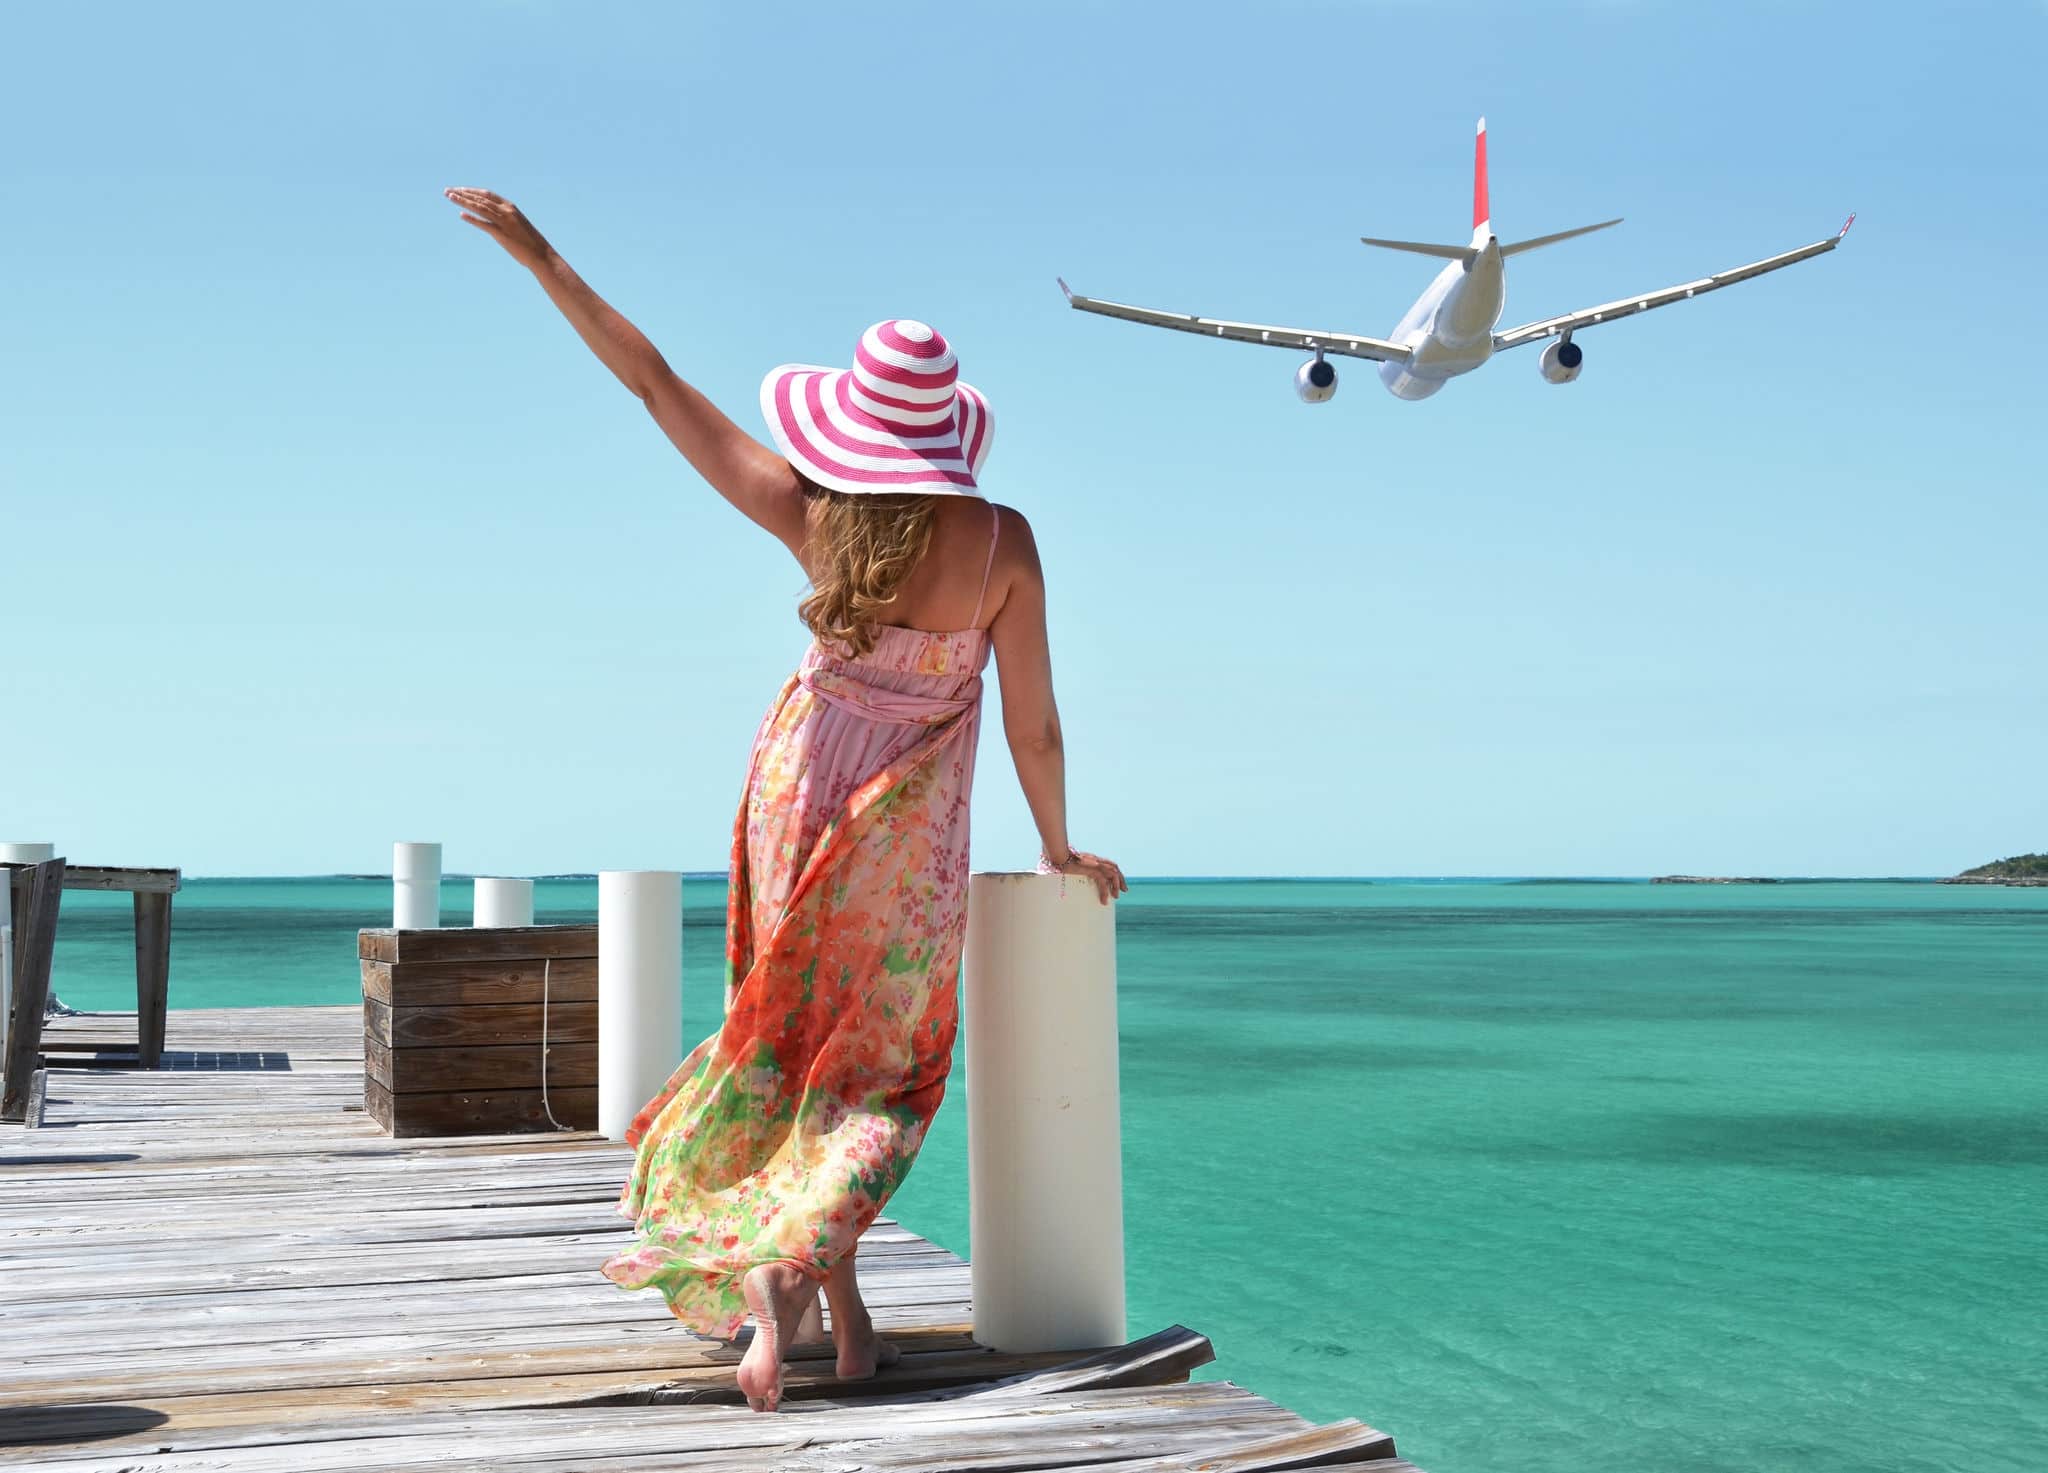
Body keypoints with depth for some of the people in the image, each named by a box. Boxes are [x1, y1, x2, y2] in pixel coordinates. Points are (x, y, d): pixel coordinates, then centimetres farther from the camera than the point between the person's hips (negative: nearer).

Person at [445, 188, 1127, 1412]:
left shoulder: (810, 514, -16)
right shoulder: (1002, 542, -19)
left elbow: (654, 382, -12)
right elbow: (1033, 724, -13)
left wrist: (542, 257, -5)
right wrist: (1060, 849, 4)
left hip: (802, 791, 2)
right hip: (911, 822, -2)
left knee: (803, 1028, 17)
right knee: (880, 1063, 13)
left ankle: (839, 1304, 13)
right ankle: (794, 1260, -6)